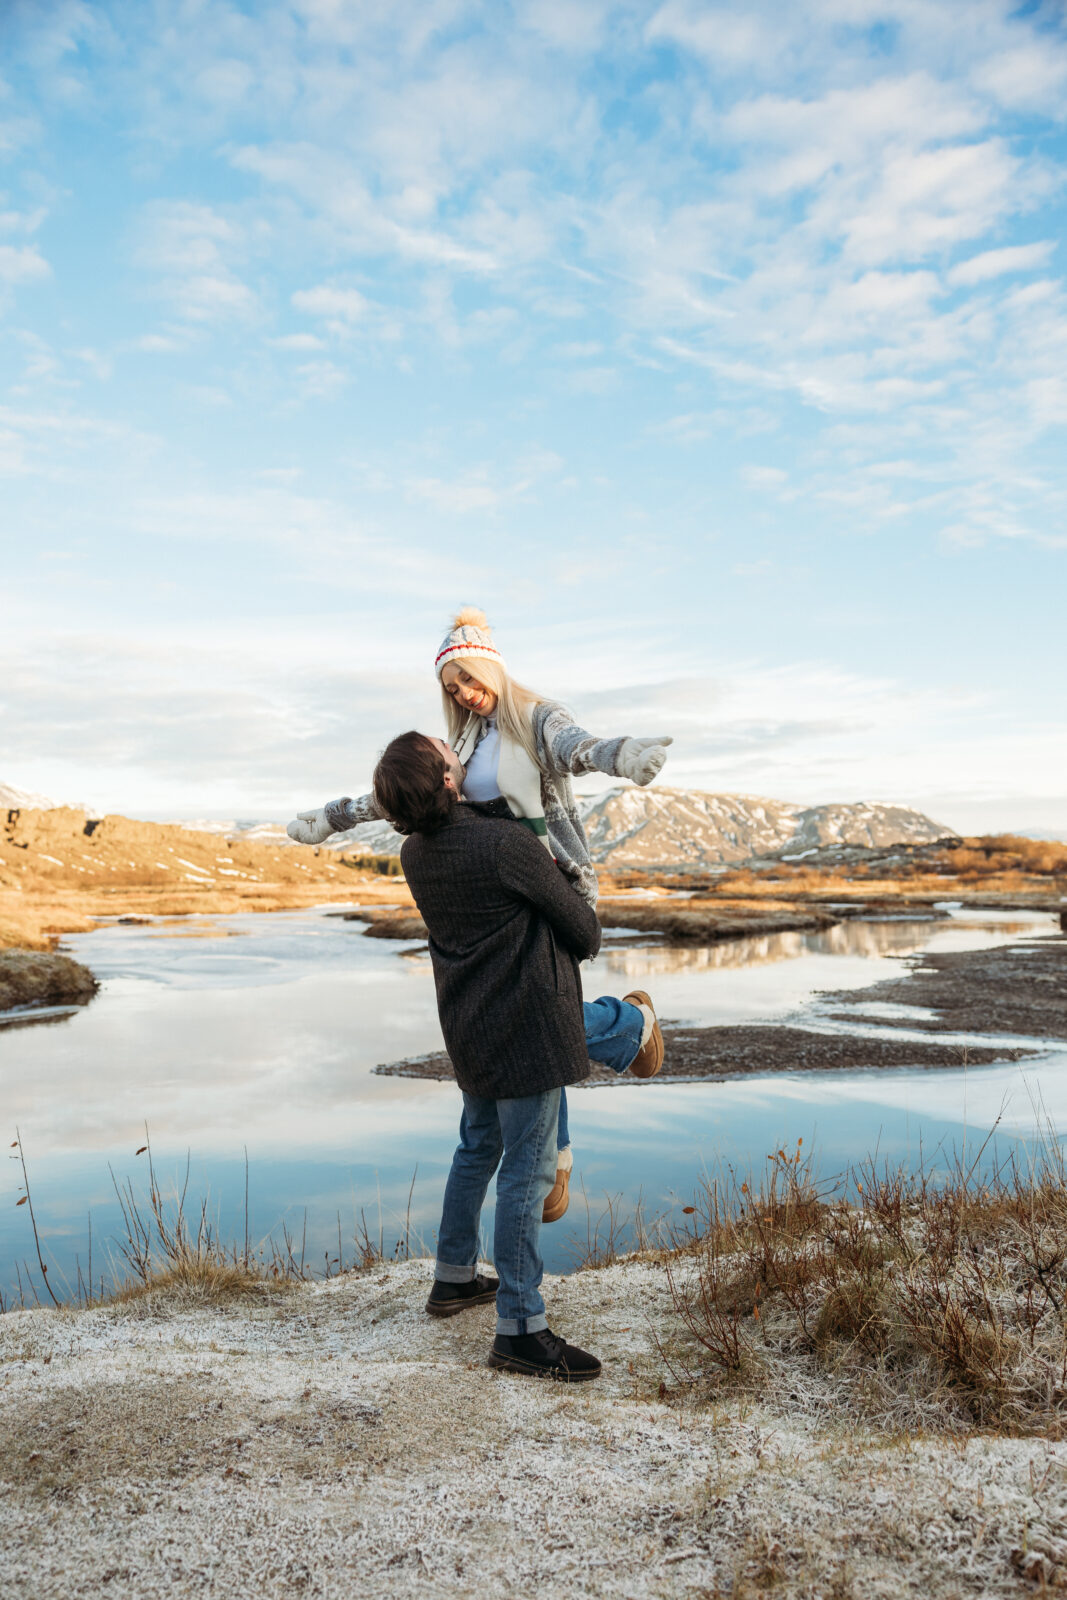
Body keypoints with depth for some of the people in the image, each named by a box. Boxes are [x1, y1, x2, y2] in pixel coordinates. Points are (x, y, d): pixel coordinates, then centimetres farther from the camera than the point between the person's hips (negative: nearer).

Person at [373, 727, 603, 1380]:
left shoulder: (415, 853, 1)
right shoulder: (507, 844, -22)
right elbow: (582, 929, -10)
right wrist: (588, 936, 11)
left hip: (471, 1025, 8)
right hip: (527, 1024, -8)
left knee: (479, 1147, 23)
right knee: (527, 1168, -2)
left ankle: (455, 1277, 37)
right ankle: (521, 1328, 5)